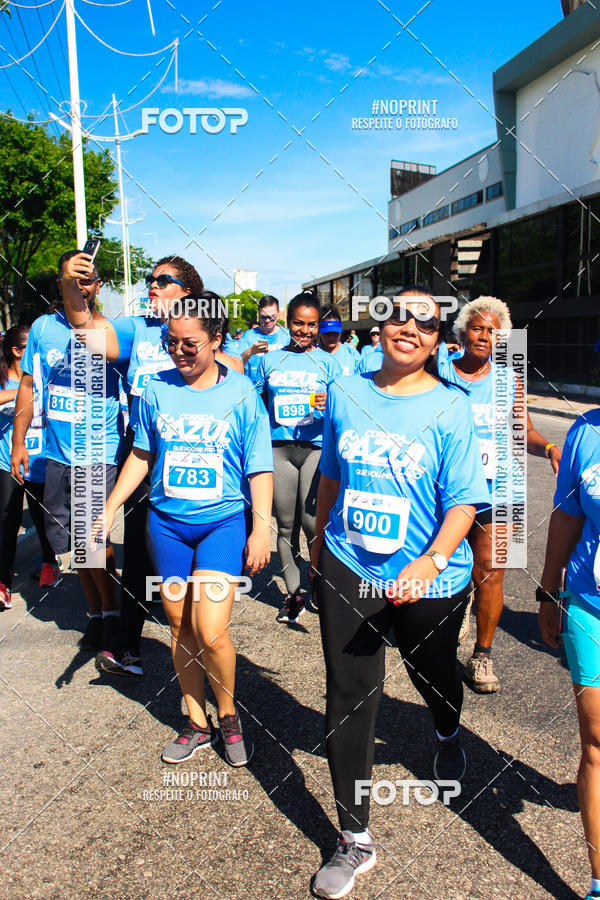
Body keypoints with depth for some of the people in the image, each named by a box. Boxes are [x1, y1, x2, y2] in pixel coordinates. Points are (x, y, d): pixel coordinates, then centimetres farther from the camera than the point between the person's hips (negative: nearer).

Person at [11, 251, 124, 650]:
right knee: (74, 541, 12)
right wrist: (18, 442, 10)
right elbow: (28, 386, 12)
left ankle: (111, 611, 13)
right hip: (59, 453, 4)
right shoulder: (43, 328, 7)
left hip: (101, 453, -4)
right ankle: (96, 612, 31)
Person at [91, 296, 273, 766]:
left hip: (223, 520, -3)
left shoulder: (241, 392, -6)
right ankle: (198, 723, 31)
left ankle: (228, 713, 18)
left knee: (211, 632, -11)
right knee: (180, 626, 11)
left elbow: (259, 467, -4)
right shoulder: (157, 389, 2)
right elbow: (142, 455, 12)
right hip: (166, 520, 4)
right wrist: (109, 508, 10)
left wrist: (262, 527, -8)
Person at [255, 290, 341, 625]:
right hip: (279, 448, 2)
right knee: (286, 525, 6)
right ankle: (293, 594, 20)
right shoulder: (270, 360, 10)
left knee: (312, 522, -5)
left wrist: (328, 407, -18)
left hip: (315, 447, -2)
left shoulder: (327, 362, 5)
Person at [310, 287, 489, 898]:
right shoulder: (345, 394, 0)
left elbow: (463, 502, -14)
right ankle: (355, 841, 20)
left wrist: (431, 561, -29)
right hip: (348, 570, 2)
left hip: (429, 580, -1)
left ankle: (447, 736, 61)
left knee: (434, 676, 23)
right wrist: (319, 539, 20)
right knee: (348, 699, 2)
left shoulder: (451, 407, -11)